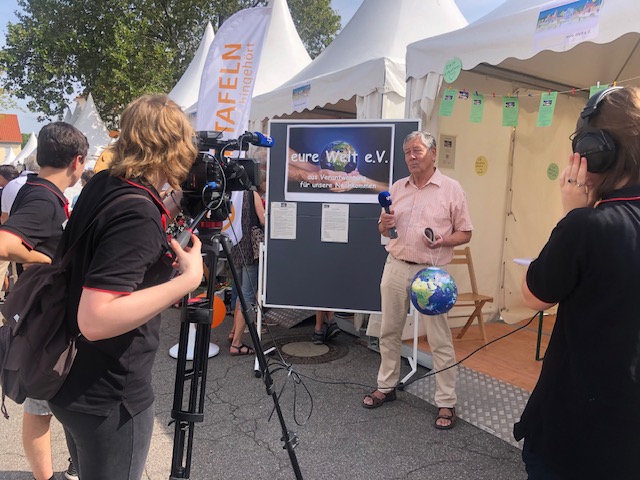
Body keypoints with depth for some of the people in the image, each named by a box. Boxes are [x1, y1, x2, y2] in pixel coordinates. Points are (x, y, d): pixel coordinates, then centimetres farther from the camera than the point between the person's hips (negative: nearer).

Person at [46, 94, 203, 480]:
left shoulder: (103, 185, -2)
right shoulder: (137, 211, -28)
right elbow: (95, 319, -33)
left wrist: (173, 206, 7)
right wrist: (187, 279, -29)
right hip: (109, 397, -8)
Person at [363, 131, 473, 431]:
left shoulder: (451, 189, -2)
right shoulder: (397, 188, 10)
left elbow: (465, 233, -1)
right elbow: (383, 230, 17)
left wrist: (443, 241, -20)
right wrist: (384, 225, -7)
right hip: (396, 267, 5)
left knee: (440, 340, 0)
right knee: (389, 332, 12)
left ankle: (446, 403, 12)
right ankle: (386, 387, 29)